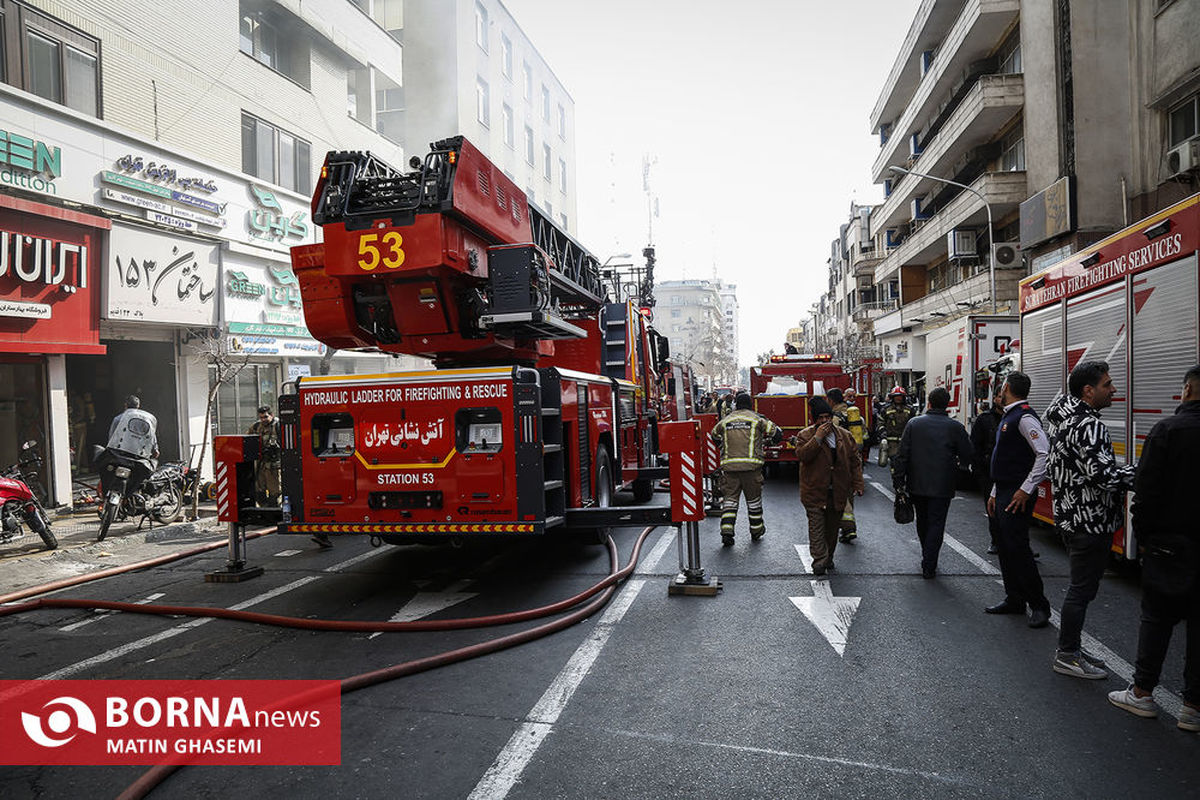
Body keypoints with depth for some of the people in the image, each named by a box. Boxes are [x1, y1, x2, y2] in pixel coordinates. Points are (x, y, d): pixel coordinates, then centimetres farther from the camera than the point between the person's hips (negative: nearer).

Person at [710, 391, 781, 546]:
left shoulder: (726, 419, 11)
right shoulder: (757, 419, 3)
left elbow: (714, 435, 25)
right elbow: (776, 433, 6)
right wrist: (765, 440, 26)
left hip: (729, 465, 2)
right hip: (751, 465, -2)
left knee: (729, 498, 5)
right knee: (754, 499, 12)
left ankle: (726, 532, -5)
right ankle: (756, 531, 24)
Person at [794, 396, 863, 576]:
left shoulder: (845, 436, 8)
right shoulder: (805, 435, -2)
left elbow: (855, 461, 11)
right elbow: (801, 455, -20)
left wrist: (857, 484, 4)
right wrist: (818, 438, -23)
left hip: (838, 493, 3)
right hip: (814, 492, -3)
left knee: (832, 527, 14)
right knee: (817, 527, -6)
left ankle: (828, 557, 28)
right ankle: (819, 561, -5)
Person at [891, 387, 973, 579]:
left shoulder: (914, 423, -3)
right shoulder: (955, 427, -7)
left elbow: (901, 455, -4)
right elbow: (967, 457, -1)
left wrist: (898, 481, 2)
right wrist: (956, 462, 22)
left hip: (917, 484, 2)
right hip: (942, 486, -2)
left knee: (922, 521, 19)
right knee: (936, 524, 4)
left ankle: (927, 557, 35)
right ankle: (929, 566, 1)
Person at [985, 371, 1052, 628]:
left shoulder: (1025, 417, -14)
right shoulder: (1008, 417, 17)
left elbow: (1044, 454, -23)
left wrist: (1026, 490, -22)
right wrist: (994, 493, 21)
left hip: (1018, 496, -10)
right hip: (1003, 494, 10)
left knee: (1017, 548, -8)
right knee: (1005, 548, 13)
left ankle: (1039, 605, 2)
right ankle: (1014, 600, 23)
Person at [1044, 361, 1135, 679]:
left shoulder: (1062, 414, 9)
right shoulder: (1088, 425, -22)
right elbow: (1103, 474, -28)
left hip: (1071, 518, 10)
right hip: (1090, 522, -10)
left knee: (1081, 586, 19)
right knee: (1082, 589, 1)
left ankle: (1070, 648, 29)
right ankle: (1067, 657, 12)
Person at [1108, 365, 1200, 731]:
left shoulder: (1167, 430, -11)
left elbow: (1146, 489, -12)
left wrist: (1144, 531, 0)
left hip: (1170, 543, -3)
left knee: (1156, 618, 8)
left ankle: (1142, 693, 16)